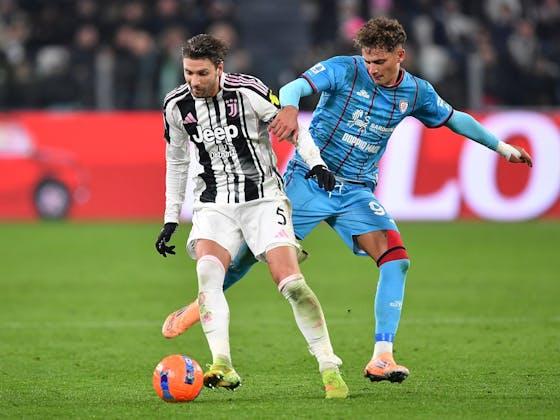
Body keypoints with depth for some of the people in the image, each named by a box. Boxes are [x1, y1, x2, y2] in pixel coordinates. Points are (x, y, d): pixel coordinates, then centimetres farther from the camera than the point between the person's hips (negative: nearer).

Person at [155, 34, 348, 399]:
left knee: (291, 282, -15)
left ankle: (330, 368, -3)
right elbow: (177, 161, 15)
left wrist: (315, 163, -22)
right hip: (215, 204, 3)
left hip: (263, 197, -3)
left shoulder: (247, 92, -14)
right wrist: (171, 219, 14)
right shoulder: (177, 105, 0)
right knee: (207, 270, -25)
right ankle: (223, 368, -31)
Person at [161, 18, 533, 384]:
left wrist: (502, 148, 25)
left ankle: (382, 359, -18)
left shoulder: (415, 92, 2)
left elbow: (454, 118, 20)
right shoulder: (344, 70, -12)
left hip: (356, 192, 3)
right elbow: (295, 87, -28)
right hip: (308, 181, -3)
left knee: (396, 258, -17)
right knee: (256, 248, -2)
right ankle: (200, 305, 24)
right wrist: (289, 108, -52)